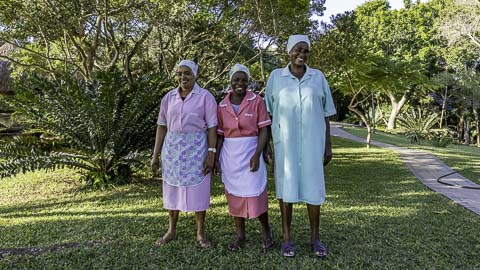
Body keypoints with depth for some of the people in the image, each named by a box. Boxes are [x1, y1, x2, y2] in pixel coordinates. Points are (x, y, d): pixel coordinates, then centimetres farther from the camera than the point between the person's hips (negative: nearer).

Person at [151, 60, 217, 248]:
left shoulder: (205, 97, -3)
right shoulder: (169, 97, 7)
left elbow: (212, 127, -5)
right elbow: (162, 127, 7)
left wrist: (211, 153, -12)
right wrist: (155, 155, 5)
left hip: (196, 149, -3)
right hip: (172, 149, 3)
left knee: (198, 191, 4)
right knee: (172, 189, 11)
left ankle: (200, 233, 21)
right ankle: (171, 230, 28)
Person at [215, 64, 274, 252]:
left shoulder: (257, 102, -5)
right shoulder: (222, 106, 5)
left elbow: (263, 131, -7)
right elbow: (220, 135, 8)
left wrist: (257, 155, -17)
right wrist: (216, 158, 2)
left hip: (250, 153, -3)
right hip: (229, 155, 3)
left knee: (255, 193, 1)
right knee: (234, 194, 10)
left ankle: (266, 231, 25)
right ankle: (240, 234, 26)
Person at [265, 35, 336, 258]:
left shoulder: (318, 77, 5)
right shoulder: (276, 76, 2)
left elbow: (325, 115, 7)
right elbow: (267, 113, 4)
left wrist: (328, 145, 4)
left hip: (312, 142, 1)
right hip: (284, 141, -1)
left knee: (313, 186, 5)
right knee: (286, 186, 4)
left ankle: (315, 237, 21)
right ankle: (287, 237, 18)